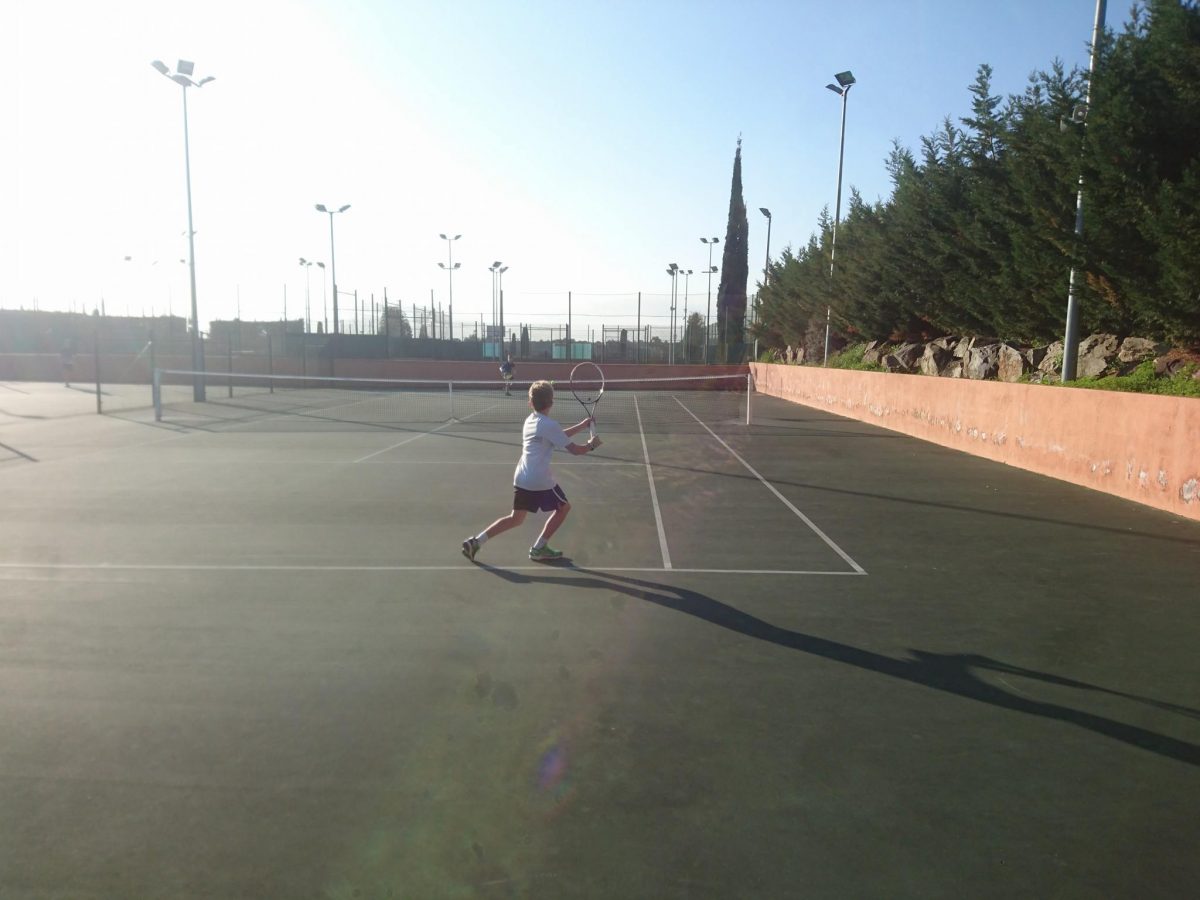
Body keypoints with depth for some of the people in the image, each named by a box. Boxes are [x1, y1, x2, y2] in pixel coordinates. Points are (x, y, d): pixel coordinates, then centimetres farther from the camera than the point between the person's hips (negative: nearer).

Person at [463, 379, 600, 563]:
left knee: (516, 518, 16)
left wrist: (582, 425, 27)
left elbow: (559, 435, 26)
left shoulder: (530, 420, 14)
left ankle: (475, 541, 6)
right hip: (539, 480, -8)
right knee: (563, 507, 14)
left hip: (521, 478, 8)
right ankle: (538, 549, 14)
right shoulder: (549, 425, -11)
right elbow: (574, 450, -8)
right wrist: (591, 445, 11)